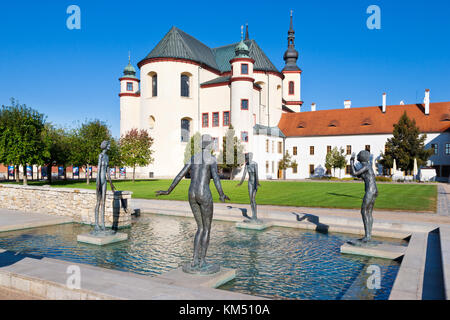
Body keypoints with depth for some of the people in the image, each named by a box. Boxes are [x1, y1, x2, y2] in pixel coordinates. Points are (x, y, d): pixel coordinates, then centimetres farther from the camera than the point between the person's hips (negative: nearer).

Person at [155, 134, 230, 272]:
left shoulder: (193, 158, 16)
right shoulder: (212, 158, -3)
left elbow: (179, 176, 13)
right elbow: (215, 176, -19)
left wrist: (168, 191, 18)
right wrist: (221, 194, -26)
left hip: (191, 194, 6)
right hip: (204, 194, -6)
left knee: (201, 228, 16)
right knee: (207, 229, 6)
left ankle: (195, 261, 12)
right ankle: (202, 263, 7)